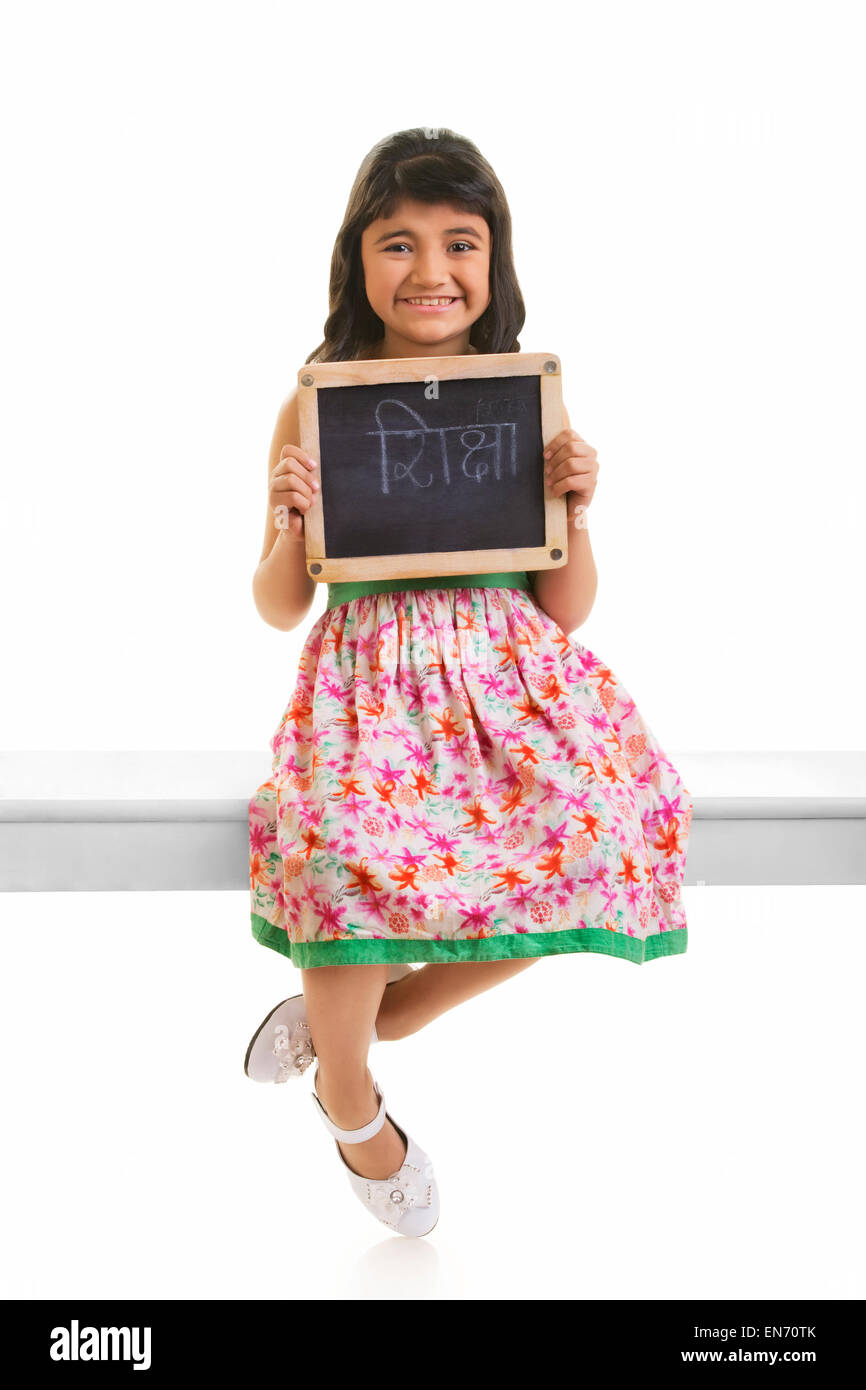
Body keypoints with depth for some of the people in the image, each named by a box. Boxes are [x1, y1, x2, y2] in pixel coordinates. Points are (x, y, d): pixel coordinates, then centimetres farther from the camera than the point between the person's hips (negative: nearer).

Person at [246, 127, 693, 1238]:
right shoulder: (315, 407, 0)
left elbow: (568, 612, 6)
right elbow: (279, 609, 5)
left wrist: (575, 507, -10)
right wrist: (288, 523, -14)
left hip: (509, 675, 2)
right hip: (369, 678, -2)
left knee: (585, 843, -21)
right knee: (348, 854, -27)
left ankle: (379, 1010, 8)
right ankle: (354, 1107, 7)